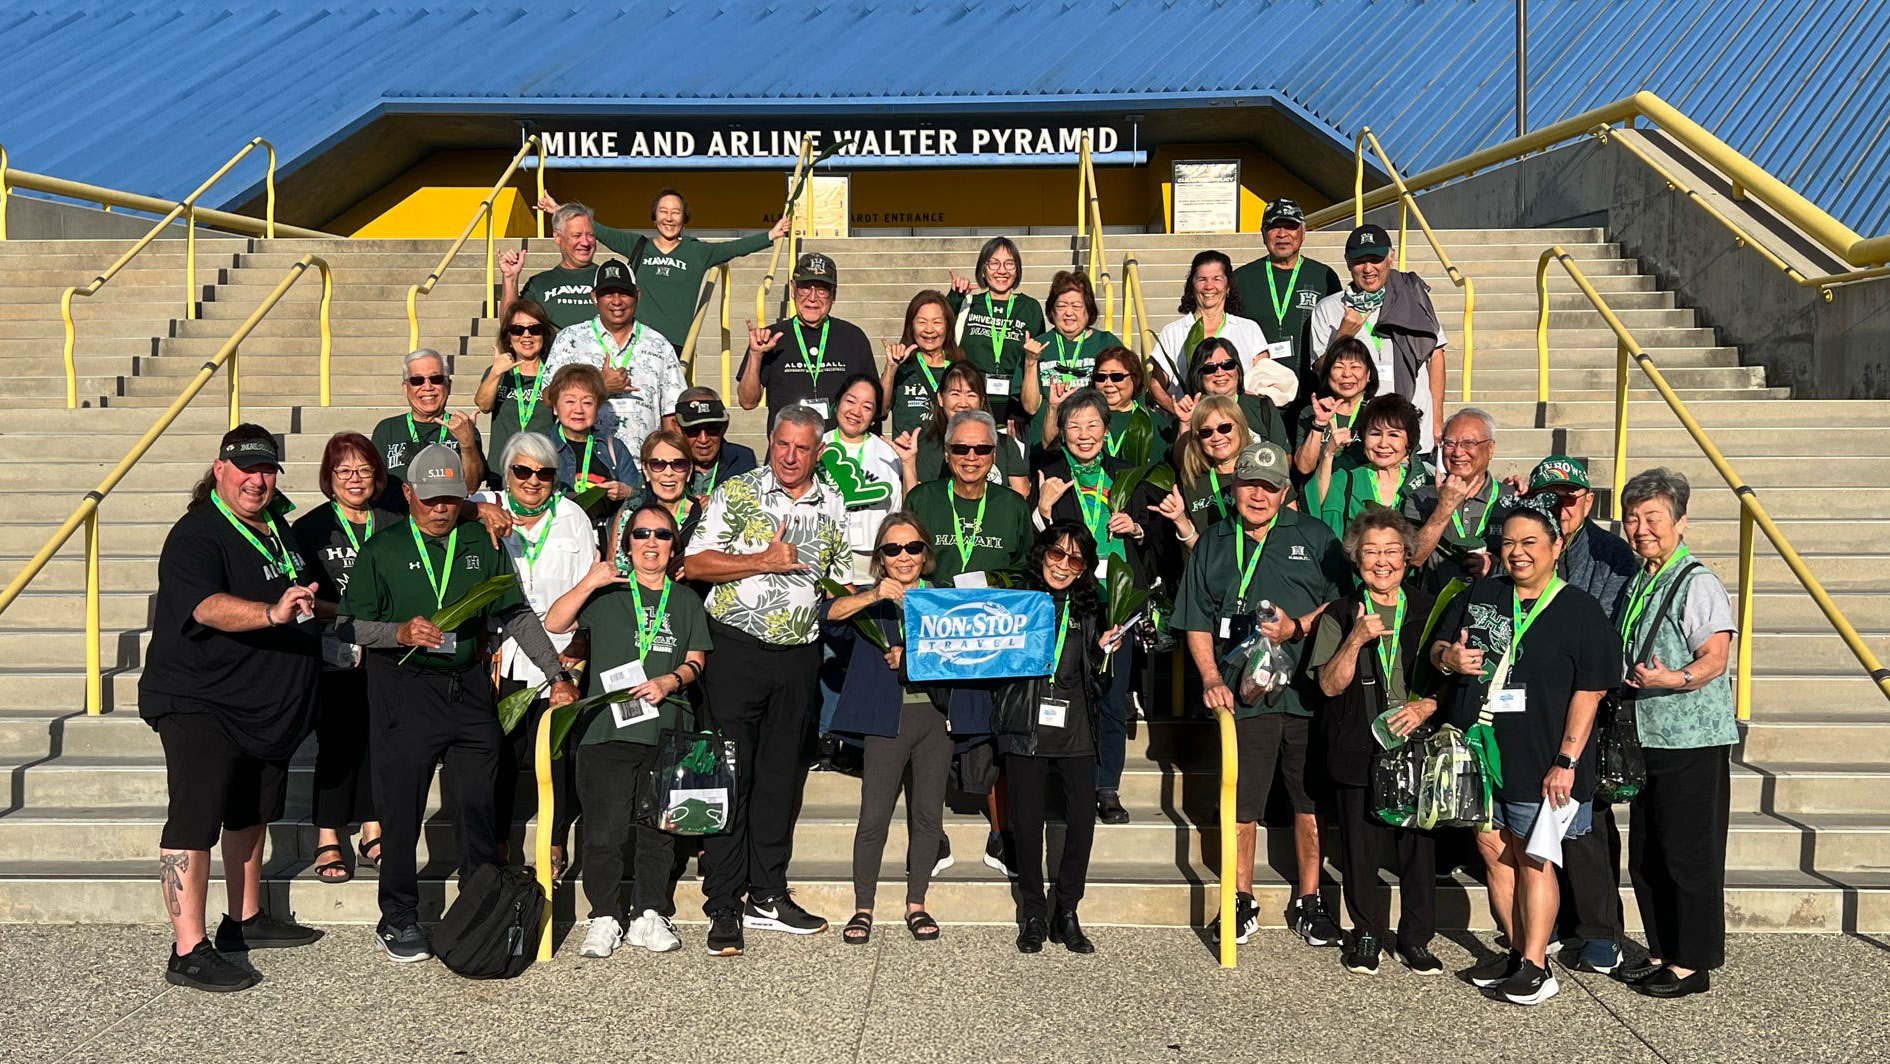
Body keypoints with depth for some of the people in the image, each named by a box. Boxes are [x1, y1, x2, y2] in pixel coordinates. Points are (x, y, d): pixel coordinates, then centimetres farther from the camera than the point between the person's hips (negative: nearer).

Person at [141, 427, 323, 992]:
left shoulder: (277, 530, 10)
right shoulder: (196, 536, -16)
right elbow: (209, 606, -36)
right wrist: (273, 612, -50)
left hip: (266, 708, 9)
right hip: (200, 705, -9)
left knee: (251, 812, 18)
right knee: (194, 820, -8)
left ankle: (246, 920, 32)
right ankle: (188, 951, -5)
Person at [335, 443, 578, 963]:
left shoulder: (481, 544, 10)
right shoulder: (382, 549, 3)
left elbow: (516, 615, 12)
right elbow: (347, 624, 0)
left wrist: (557, 674, 6)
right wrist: (401, 632, -18)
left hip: (468, 686, 3)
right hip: (403, 690, -2)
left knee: (478, 803, 6)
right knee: (401, 807, 2)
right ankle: (398, 921, 16)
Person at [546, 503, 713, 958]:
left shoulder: (686, 600, 16)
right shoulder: (608, 592, 8)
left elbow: (696, 660, 12)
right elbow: (553, 624, -3)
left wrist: (669, 681, -7)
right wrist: (587, 584, -15)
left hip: (668, 731, 2)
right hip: (607, 728, -2)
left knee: (659, 828, 6)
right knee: (605, 829, -3)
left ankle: (650, 915, 17)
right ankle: (605, 918, 10)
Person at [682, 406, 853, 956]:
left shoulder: (833, 505, 10)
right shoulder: (737, 493, -2)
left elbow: (844, 581, 20)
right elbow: (694, 563, -9)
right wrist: (765, 561, -16)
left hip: (800, 656, 4)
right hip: (738, 648, -4)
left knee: (782, 776, 10)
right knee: (731, 773, -3)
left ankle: (768, 895, 21)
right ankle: (724, 906, 5)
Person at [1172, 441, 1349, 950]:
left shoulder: (1314, 536, 8)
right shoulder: (1212, 545, 12)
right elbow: (1196, 623, 11)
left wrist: (1297, 627, -11)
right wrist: (1211, 678, -2)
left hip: (1308, 691, 0)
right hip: (1242, 693, 1)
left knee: (1311, 800, 6)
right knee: (1241, 803, 4)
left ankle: (1307, 902, 20)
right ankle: (1241, 900, 20)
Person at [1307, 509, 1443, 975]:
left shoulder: (1428, 610, 7)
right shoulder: (1339, 615, 5)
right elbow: (1330, 685, -3)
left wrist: (1425, 706, -9)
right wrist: (1356, 640, -16)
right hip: (1359, 750, 0)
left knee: (1420, 845, 2)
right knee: (1361, 847, 4)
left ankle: (1416, 937, 20)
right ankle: (1366, 934, 22)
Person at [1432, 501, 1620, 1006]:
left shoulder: (1580, 610, -5)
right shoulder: (1480, 594, 9)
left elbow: (1588, 691, -9)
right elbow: (1438, 646, 17)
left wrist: (1566, 760, -15)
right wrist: (1448, 657, -8)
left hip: (1539, 761, -5)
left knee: (1533, 859, 1)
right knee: (1494, 854, 11)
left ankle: (1536, 967, 10)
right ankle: (1517, 951, 25)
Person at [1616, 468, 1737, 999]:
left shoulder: (1697, 583, -11)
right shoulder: (1638, 583, 15)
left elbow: (1715, 658, -21)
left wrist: (1674, 679, -36)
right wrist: (1624, 681, 10)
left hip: (1693, 742, -8)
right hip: (1647, 739, 9)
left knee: (1689, 856, -1)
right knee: (1646, 858, 13)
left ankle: (1692, 964, 9)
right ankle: (1661, 954, 26)